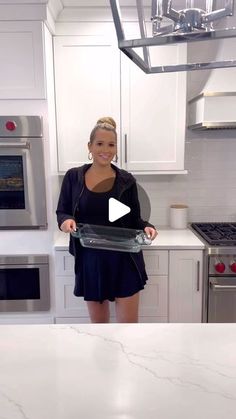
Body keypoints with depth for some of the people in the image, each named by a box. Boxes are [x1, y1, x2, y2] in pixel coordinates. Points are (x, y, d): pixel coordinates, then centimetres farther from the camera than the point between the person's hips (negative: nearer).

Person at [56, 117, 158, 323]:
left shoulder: (126, 180, -3)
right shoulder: (73, 176, -2)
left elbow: (134, 219, 3)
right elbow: (61, 212, 4)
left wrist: (147, 227, -19)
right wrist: (66, 221, -19)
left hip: (124, 260, -1)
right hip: (90, 260, 1)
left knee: (129, 321, 6)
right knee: (98, 321, 18)